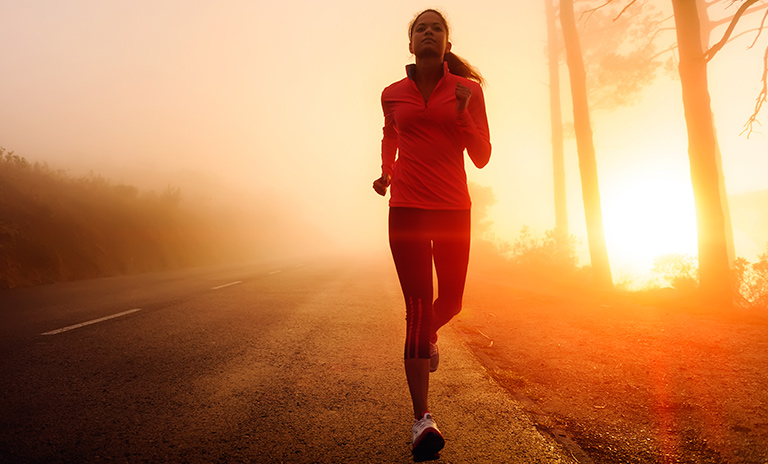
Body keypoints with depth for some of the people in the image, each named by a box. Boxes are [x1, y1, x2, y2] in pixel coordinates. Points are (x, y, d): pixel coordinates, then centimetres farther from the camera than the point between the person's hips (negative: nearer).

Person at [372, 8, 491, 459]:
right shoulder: (393, 95, 7)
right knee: (417, 306, -9)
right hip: (406, 208, -1)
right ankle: (422, 418, -4)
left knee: (451, 302, 10)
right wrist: (386, 172, 9)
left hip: (453, 208, 1)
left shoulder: (468, 90, 3)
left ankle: (430, 335, 48)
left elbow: (482, 157, 0)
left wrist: (462, 113, -15)